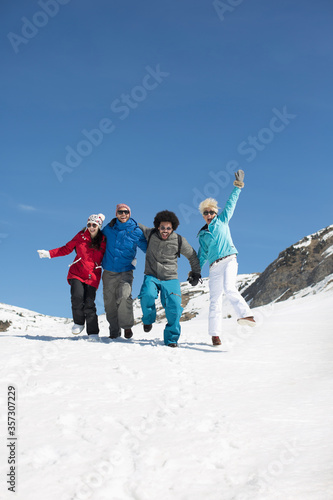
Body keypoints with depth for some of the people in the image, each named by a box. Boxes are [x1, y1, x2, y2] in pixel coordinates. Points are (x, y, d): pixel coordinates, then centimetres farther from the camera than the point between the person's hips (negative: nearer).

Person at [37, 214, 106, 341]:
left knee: (89, 303, -11)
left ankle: (93, 333, 2)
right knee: (77, 297, -21)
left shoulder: (103, 241, 1)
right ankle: (78, 323, 6)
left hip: (92, 276, -1)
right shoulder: (81, 236, 3)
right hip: (76, 273, 1)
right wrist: (49, 253, 3)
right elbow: (66, 249, 10)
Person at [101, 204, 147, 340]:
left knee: (124, 296, -25)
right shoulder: (108, 228, 5)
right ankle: (114, 331, 18)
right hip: (109, 271, 3)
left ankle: (127, 326, -8)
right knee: (109, 301, 5)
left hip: (125, 271, -3)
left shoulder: (136, 231, -1)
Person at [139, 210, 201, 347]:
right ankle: (148, 319, 3)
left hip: (170, 279, 0)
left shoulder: (179, 241, -4)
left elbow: (192, 256, 13)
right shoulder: (150, 234, -2)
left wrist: (196, 273, 17)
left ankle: (171, 338, 2)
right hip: (151, 276, 0)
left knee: (174, 307, -16)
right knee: (148, 295, -30)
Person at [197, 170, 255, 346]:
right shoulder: (202, 235, 21)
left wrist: (238, 185, 11)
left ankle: (246, 315, -39)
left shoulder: (222, 221, 15)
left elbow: (231, 202, 15)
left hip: (229, 260, -3)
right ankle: (215, 334, 2)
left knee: (229, 288, -31)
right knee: (215, 299, 0)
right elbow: (202, 254, 22)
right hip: (214, 267, 3)